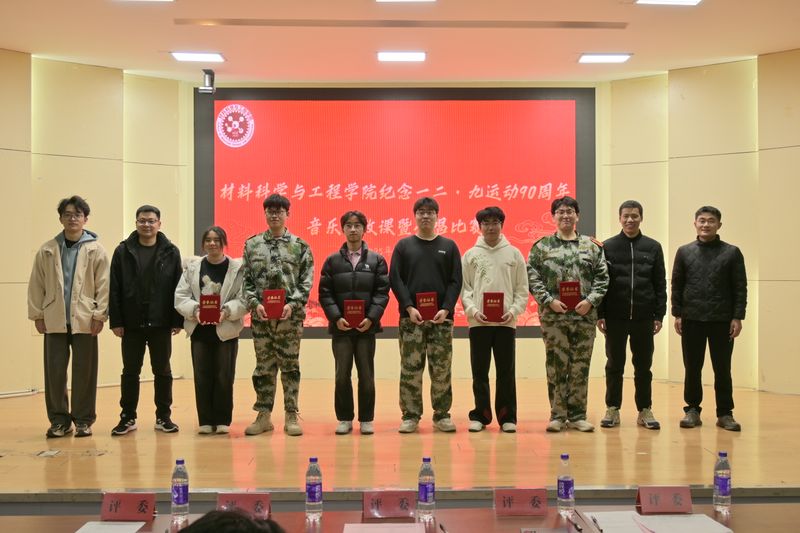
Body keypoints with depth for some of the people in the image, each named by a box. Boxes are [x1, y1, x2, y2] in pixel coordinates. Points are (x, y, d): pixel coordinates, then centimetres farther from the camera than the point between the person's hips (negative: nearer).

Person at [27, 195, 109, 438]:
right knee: (54, 371, 3)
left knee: (84, 372, 4)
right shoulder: (47, 250, 6)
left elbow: (103, 285, -2)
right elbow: (36, 285, 7)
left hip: (84, 320, -2)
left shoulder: (96, 250, 1)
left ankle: (83, 420, 15)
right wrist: (37, 314, 2)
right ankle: (59, 420, 15)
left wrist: (99, 315, -7)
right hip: (55, 320, 2)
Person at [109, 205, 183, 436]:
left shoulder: (171, 252, 1)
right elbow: (114, 289, -1)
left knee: (162, 371, 8)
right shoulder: (123, 251, 1)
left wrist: (177, 320, -6)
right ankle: (128, 417, 18)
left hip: (160, 323, 0)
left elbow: (178, 288, -1)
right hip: (131, 323, 0)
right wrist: (115, 321, -6)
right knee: (130, 372, 8)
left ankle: (163, 416, 18)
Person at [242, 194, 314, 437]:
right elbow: (246, 280, 5)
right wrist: (255, 303, -8)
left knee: (290, 366, 4)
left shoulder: (300, 245, 3)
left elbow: (306, 280, -1)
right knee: (263, 366, 8)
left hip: (290, 316, -1)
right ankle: (264, 415, 16)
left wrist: (293, 304, -13)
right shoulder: (252, 244, 8)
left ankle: (291, 416, 11)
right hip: (261, 316, 2)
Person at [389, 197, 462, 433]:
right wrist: (409, 307, -11)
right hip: (411, 317, 0)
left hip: (441, 317, 1)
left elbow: (455, 281, 5)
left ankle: (442, 415, 11)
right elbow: (395, 279, 2)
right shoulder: (403, 245, 9)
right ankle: (410, 415, 8)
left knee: (442, 370, 2)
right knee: (410, 369, 0)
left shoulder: (449, 246, 10)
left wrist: (446, 309, -9)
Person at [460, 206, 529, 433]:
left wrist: (514, 310, -9)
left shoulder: (514, 254, 6)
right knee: (479, 372, 5)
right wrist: (472, 310, -11)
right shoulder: (470, 255, 7)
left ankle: (507, 417, 11)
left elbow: (522, 289, 5)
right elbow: (464, 288, 4)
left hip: (506, 322, 0)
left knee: (506, 372, 3)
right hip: (478, 322, 0)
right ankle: (480, 415, 14)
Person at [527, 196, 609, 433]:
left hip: (584, 315, 2)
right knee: (556, 366, 2)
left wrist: (590, 300, -8)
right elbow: (532, 276, -1)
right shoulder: (542, 246, 5)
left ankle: (577, 415, 15)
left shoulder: (592, 246, 9)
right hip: (553, 316, -1)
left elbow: (602, 277, 5)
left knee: (580, 366, 6)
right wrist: (549, 300, -12)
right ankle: (557, 415, 11)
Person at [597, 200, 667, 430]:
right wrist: (599, 314, -4)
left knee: (643, 367, 8)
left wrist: (659, 315, -1)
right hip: (615, 318, -1)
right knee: (614, 366, 7)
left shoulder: (653, 247, 5)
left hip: (643, 318, 1)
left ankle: (645, 410, 17)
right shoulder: (608, 246, 2)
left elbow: (660, 284, 5)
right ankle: (612, 409, 16)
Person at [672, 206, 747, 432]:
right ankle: (692, 410, 16)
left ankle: (725, 413, 13)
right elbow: (676, 286, 7)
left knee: (722, 369, 4)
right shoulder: (684, 252, 6)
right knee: (692, 368, 6)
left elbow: (740, 288, 0)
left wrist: (737, 317, -6)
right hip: (691, 320, 1)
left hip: (722, 320, -1)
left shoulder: (732, 253, 2)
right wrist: (677, 314, 0)